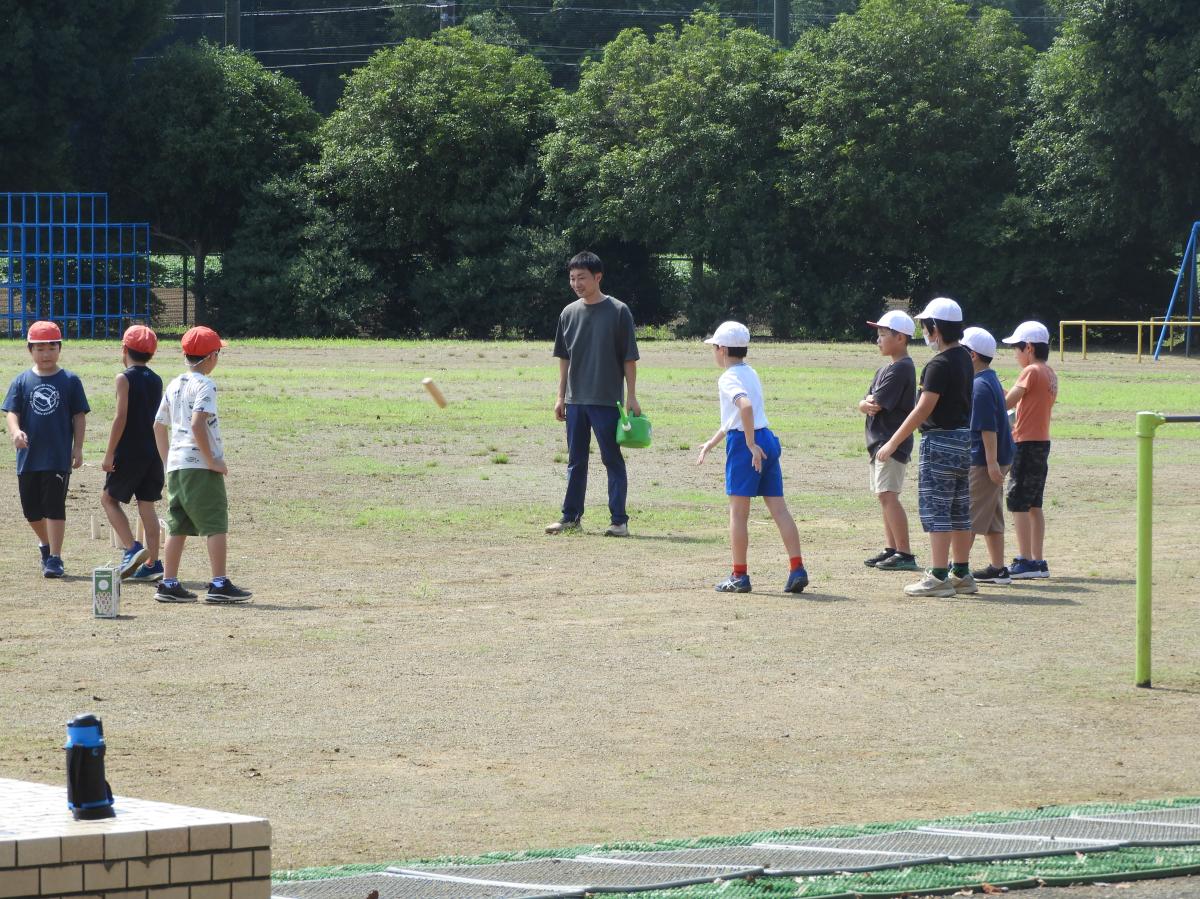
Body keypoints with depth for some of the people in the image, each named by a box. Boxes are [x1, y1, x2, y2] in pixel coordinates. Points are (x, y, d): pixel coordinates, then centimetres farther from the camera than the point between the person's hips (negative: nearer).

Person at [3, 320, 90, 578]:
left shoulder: (70, 381, 1)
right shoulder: (22, 381, 5)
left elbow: (79, 416, 3)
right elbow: (12, 412, -1)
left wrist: (78, 448, -4)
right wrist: (16, 431, -23)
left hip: (59, 458, -3)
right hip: (28, 457, 3)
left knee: (54, 508, -7)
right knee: (31, 509, 12)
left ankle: (54, 558, -5)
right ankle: (45, 545, 36)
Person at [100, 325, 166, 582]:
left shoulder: (125, 379, -10)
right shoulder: (156, 381, 10)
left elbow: (121, 417, -16)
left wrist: (109, 453, -13)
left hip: (129, 452, -6)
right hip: (153, 452, 6)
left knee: (109, 498, 8)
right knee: (147, 505, 9)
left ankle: (132, 549, -8)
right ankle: (151, 563, 5)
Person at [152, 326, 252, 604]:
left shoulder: (174, 385, 14)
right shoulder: (204, 385, -10)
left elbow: (159, 426, 18)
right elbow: (197, 424, -22)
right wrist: (213, 461, -17)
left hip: (176, 466, 8)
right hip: (200, 466, -8)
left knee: (178, 526, 12)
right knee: (216, 524, -4)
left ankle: (169, 584, 11)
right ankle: (219, 584, -8)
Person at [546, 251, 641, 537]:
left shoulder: (618, 312, -6)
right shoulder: (569, 313, 8)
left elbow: (629, 358, -5)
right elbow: (564, 358, 14)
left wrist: (631, 396, -8)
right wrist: (561, 397, 11)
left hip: (607, 401, -5)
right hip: (576, 401, 5)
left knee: (613, 460, -1)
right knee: (576, 461, 10)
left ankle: (619, 520, 2)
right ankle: (571, 517, 17)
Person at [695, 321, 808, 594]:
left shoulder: (729, 379, -9)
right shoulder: (751, 374, 19)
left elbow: (745, 406, -29)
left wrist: (750, 444, -25)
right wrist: (711, 443, 36)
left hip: (744, 444, -8)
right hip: (767, 440, 8)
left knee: (738, 511, 0)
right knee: (779, 508, 5)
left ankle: (739, 576, 2)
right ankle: (797, 569, -2)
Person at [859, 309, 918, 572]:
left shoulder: (902, 368, -14)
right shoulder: (885, 368, 17)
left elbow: (876, 402, -18)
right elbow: (864, 404, 13)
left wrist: (869, 403, 3)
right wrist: (869, 404, -9)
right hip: (880, 442, 10)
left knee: (888, 495, -16)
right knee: (884, 496, 13)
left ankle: (905, 554, -18)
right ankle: (891, 549, 19)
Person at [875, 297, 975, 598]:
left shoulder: (940, 364, -18)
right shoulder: (964, 358, 10)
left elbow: (924, 409, -20)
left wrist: (893, 443, -16)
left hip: (940, 440, -9)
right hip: (963, 438, 9)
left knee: (935, 509, -6)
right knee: (959, 511, 13)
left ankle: (938, 578, -8)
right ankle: (961, 574, 18)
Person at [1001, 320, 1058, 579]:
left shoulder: (1031, 372, -13)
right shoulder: (1050, 374, 13)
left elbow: (1007, 402, -15)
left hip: (1027, 443, -9)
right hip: (1043, 441, 9)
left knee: (1018, 503, -6)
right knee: (1034, 504, 13)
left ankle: (1025, 560, -9)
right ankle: (1038, 561, 14)